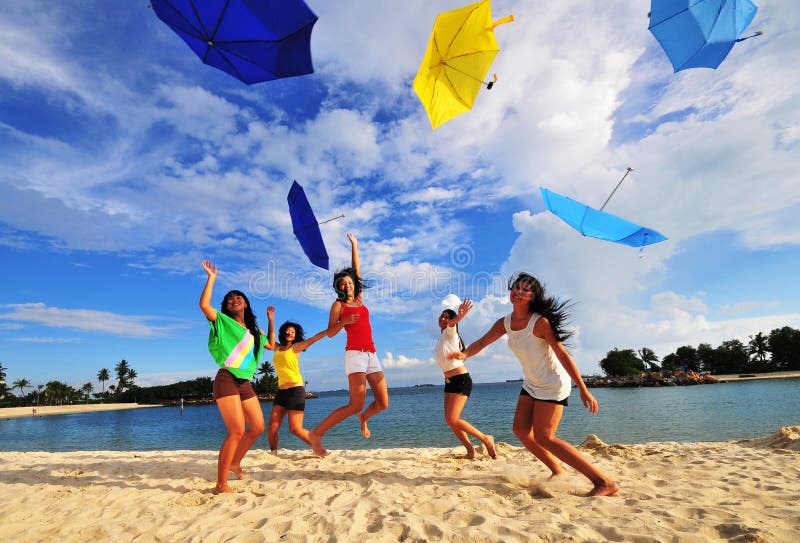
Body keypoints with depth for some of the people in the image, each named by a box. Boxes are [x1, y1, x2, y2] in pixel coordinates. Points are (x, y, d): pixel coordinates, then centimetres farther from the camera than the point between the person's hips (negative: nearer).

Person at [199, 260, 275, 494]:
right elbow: (204, 304, -16)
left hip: (245, 383, 7)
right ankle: (221, 484, -6)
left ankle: (235, 462, 32)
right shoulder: (223, 322, 2)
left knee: (258, 427, 9)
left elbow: (271, 345, 30)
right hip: (226, 380, -7)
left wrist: (270, 320, 29)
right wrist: (211, 278, -10)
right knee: (237, 430, -16)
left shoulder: (253, 331, 20)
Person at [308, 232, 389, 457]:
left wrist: (354, 246, 24)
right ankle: (316, 434, -5)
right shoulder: (338, 305, 5)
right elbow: (330, 333, -2)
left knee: (383, 403, 5)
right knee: (356, 404, -17)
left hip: (371, 354, 6)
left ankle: (363, 418, 37)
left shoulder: (359, 299, 18)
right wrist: (345, 322, -17)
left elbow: (356, 269, 20)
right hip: (355, 354, -6)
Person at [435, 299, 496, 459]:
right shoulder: (441, 337, 20)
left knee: (452, 419, -13)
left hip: (461, 380, -8)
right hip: (449, 382, 9)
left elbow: (452, 323, -31)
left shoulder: (450, 332, -8)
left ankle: (486, 439, 2)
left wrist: (460, 316, -53)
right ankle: (470, 451, 15)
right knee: (450, 420, 4)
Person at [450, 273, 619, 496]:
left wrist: (583, 390, -21)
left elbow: (563, 355, -21)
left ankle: (604, 482, -7)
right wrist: (464, 354, -18)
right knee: (521, 429, 6)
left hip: (552, 385, -8)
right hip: (531, 384, 8)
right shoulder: (505, 323, -2)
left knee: (543, 438, -13)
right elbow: (482, 342, 3)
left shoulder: (540, 322, -22)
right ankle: (558, 472, 24)